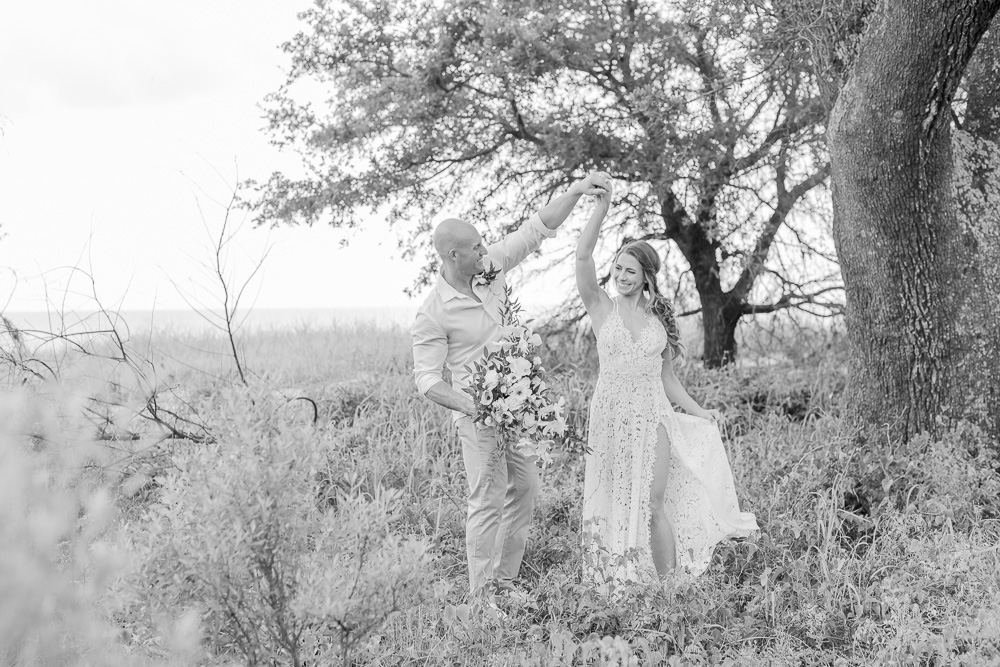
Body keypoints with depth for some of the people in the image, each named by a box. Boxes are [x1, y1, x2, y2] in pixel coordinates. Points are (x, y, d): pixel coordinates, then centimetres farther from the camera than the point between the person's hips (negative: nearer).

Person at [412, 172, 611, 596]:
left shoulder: (490, 267, 0)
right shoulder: (433, 314, -18)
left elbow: (536, 229, 2)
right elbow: (426, 379, -17)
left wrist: (577, 191, -10)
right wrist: (472, 405, -30)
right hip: (480, 414, -8)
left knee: (524, 490, 12)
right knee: (488, 502, -7)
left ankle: (504, 582, 22)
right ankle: (481, 595, 0)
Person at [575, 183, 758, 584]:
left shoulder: (660, 317, 11)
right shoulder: (602, 309, 4)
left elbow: (667, 378, 14)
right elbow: (583, 257, -11)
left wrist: (698, 412, 6)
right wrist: (602, 208, -14)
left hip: (652, 418, 1)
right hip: (611, 416, -1)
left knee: (653, 505, -8)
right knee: (616, 505, 0)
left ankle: (668, 586, -5)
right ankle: (621, 580, 8)